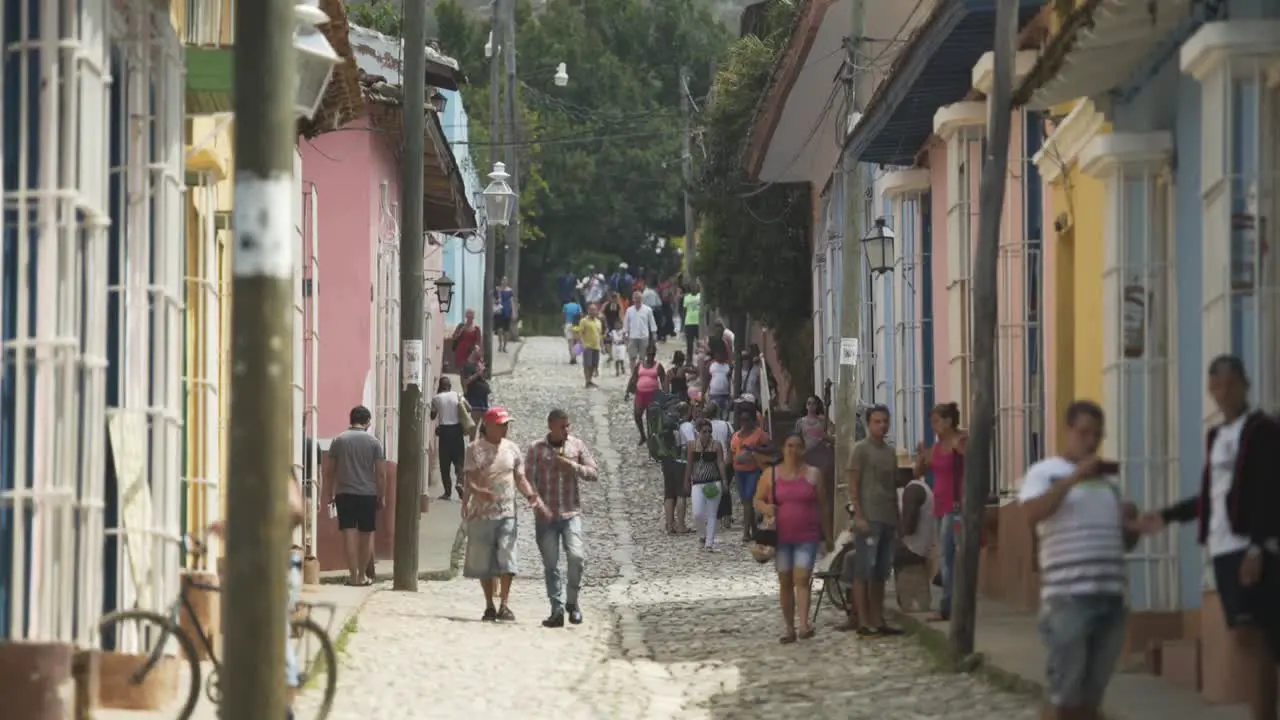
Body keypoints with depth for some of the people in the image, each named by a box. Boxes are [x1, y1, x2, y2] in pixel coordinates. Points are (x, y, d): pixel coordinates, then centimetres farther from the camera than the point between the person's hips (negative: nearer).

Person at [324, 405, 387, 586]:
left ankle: (353, 574, -7)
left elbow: (329, 470, 3)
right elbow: (381, 473, -3)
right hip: (368, 494, -1)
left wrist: (331, 493, 13)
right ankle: (363, 575, 11)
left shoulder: (339, 440, 2)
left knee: (349, 533, -1)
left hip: (344, 493, 1)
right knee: (366, 534, 8)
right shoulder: (374, 442, -2)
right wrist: (382, 496, 6)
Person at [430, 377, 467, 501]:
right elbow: (468, 409, -3)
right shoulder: (457, 396, 2)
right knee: (459, 459, 7)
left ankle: (448, 492, 2)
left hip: (444, 430, -1)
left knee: (445, 463, 4)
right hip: (457, 429, 1)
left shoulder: (436, 399, -1)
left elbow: (432, 416, 9)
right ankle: (460, 481, -20)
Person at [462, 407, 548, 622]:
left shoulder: (512, 449, 8)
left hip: (506, 512, 2)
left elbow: (520, 478, 11)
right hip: (481, 513, -2)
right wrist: (478, 491, -33)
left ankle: (504, 605, -5)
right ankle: (489, 606, 14)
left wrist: (532, 497, -6)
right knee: (483, 561, 4)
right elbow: (470, 479, -10)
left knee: (506, 558, -9)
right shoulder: (475, 450, -3)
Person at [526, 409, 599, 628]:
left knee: (577, 556, -17)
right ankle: (557, 610, 8)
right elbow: (529, 479, 0)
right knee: (551, 565, 1)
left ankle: (572, 601, 2)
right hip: (546, 516, 0)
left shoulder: (577, 445, 7)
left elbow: (594, 474, 5)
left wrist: (572, 466, -11)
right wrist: (539, 504, -13)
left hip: (571, 513, 0)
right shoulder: (537, 449, 3)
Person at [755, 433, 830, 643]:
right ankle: (789, 628, 13)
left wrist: (827, 535, 9)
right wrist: (766, 509, -13)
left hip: (807, 537, -2)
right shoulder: (771, 474, 6)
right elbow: (758, 500, 11)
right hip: (781, 537, 2)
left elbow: (822, 506, 9)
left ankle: (804, 624, -24)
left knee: (801, 579, -15)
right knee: (785, 582, 6)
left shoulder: (813, 474, 5)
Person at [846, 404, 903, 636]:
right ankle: (864, 623, -6)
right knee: (863, 572, -5)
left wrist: (897, 517, 17)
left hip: (887, 519, 7)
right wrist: (859, 516, -15)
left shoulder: (890, 452, 18)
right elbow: (853, 486, -8)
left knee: (881, 573, 9)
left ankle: (878, 621, 12)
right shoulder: (861, 450, -4)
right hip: (868, 519, -7)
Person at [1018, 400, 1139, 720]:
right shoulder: (1044, 473, 2)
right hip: (1067, 598, -6)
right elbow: (1032, 513, -18)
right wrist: (1073, 477, -20)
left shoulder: (1109, 481, 20)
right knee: (1063, 690, -7)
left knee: (1092, 691, 9)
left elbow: (1126, 540, 26)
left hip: (1111, 597, 6)